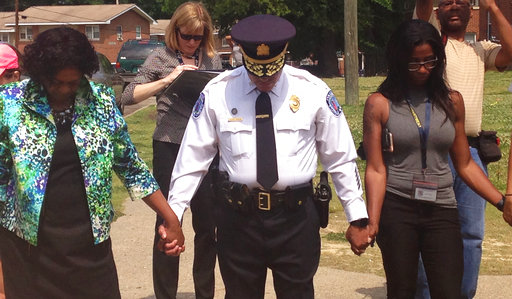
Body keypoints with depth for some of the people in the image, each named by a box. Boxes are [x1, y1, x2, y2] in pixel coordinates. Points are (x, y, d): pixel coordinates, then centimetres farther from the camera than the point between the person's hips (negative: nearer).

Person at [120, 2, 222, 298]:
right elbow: (129, 96, -6)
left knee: (207, 224, 9)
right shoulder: (161, 58, 0)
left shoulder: (213, 59, 8)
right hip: (170, 148, -3)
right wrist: (167, 79, -16)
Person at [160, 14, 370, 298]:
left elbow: (341, 159, 2)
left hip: (296, 215, 0)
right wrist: (173, 217, -3)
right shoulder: (217, 93, -4)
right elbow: (193, 158, 1)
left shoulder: (313, 92, -4)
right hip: (238, 216, 0)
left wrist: (357, 218, 3)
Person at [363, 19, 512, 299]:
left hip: (442, 212, 2)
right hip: (396, 209, -2)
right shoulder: (379, 104, -3)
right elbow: (376, 170, -6)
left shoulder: (451, 101, 6)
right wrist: (373, 222, -16)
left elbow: (464, 165, 9)